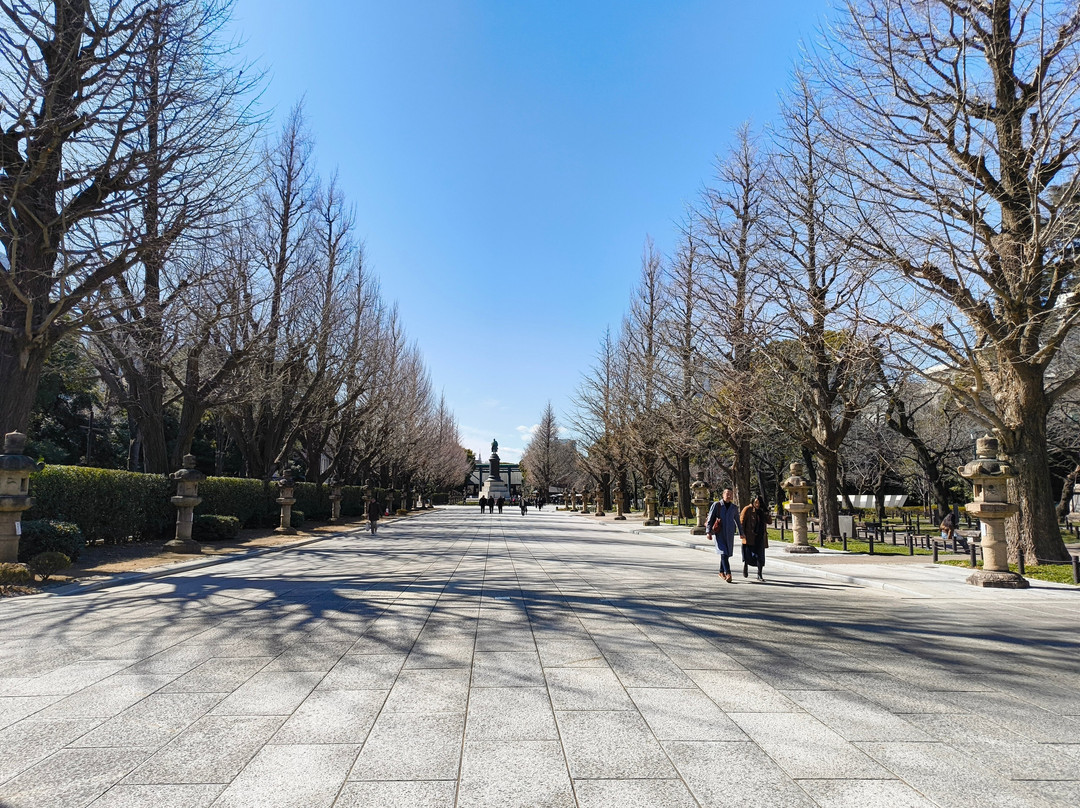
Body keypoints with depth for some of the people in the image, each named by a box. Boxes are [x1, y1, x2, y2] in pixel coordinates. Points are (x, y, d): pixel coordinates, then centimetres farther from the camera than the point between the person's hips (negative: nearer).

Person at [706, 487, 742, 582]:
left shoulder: (734, 507, 9)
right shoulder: (716, 505, -1)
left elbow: (737, 520, 18)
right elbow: (710, 519, -3)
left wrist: (741, 533, 16)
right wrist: (708, 531, -10)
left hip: (729, 533, 4)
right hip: (718, 533, -4)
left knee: (726, 553, 9)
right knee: (723, 552, -15)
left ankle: (721, 572, 27)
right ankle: (728, 574, -22)